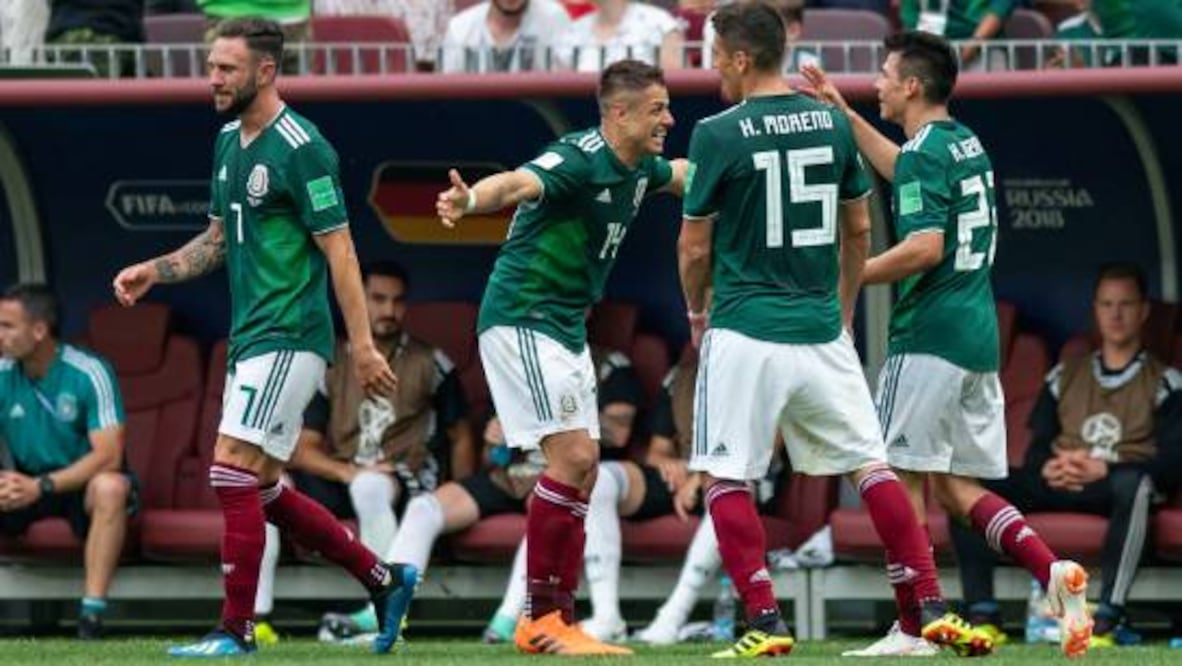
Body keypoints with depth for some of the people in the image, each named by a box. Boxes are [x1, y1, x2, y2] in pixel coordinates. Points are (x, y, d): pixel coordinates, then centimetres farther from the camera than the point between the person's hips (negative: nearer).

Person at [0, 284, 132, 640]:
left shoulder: (88, 374, -17)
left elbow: (108, 456, -24)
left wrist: (42, 486, -35)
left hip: (82, 481, -4)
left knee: (111, 487, -38)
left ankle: (92, 612, -36)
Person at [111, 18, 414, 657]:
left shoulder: (301, 149, -14)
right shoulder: (229, 141, 13)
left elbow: (338, 250, -15)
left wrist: (361, 344, -18)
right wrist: (154, 270, 9)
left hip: (288, 337, -10)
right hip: (249, 336, 10)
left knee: (232, 473, -13)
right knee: (264, 491, 12)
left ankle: (235, 630, -7)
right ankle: (385, 581, 24)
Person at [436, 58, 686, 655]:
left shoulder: (638, 169, 7)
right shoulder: (580, 159, -20)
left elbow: (685, 173, 32)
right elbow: (518, 183, -41)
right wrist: (470, 200, -61)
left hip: (567, 330, 10)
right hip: (522, 319, -10)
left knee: (582, 469, 8)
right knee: (572, 456, -16)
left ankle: (556, 622, 13)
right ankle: (541, 618, -11)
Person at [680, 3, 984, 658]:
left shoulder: (718, 135, -9)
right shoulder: (833, 123, 6)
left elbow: (695, 246, -2)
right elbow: (859, 230, 15)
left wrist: (696, 311, 17)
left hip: (745, 333, -4)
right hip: (822, 331, 5)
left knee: (726, 479, 4)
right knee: (870, 464, 10)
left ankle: (765, 623, -4)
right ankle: (933, 609, 3)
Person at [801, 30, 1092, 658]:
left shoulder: (925, 151, -13)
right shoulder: (964, 143, 15)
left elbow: (926, 247, -23)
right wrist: (844, 113, 39)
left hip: (928, 336, -9)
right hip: (978, 337, 9)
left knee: (901, 478, -1)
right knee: (956, 488, 11)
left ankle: (911, 629, 0)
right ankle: (1054, 570, -8)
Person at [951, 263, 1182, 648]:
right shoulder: (1064, 377, 25)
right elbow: (1037, 447, 18)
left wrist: (1102, 469, -15)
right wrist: (1047, 468, -7)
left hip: (1114, 487, -4)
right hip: (1059, 486, 4)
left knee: (1134, 482, -42)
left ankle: (1107, 618, -48)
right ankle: (982, 613, -28)